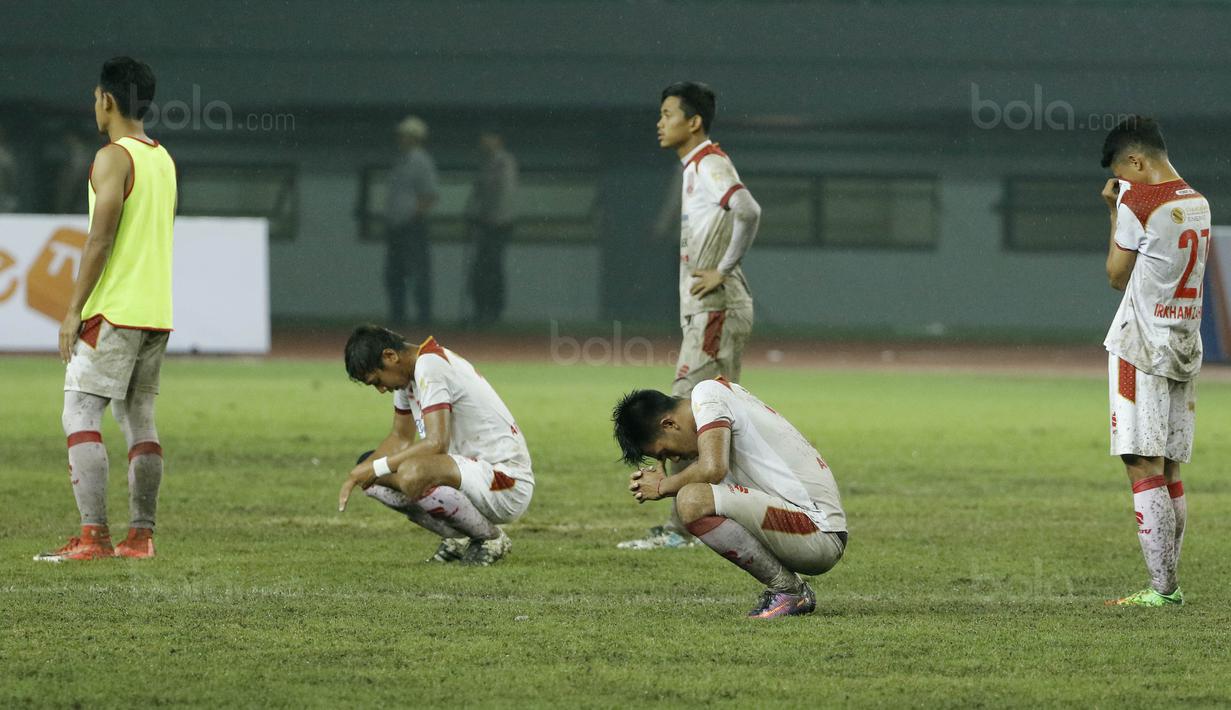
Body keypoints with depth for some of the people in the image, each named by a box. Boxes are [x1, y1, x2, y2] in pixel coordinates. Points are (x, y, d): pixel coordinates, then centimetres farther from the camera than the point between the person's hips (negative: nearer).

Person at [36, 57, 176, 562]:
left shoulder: (113, 158, -11)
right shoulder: (164, 160, 15)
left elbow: (100, 240, -17)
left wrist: (74, 310, -14)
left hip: (113, 311, -8)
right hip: (156, 311, 8)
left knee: (79, 415, -8)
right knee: (140, 420, 11)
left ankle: (93, 535, -16)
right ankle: (140, 534, 9)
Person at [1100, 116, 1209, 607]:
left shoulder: (1137, 203, -12)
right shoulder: (1198, 204, 11)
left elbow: (1117, 276, -3)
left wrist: (1114, 213, 6)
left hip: (1141, 350, -8)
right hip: (1185, 350, 8)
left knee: (1144, 469, -9)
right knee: (1169, 473, 10)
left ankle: (1160, 588, -14)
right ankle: (1169, 582, 10)